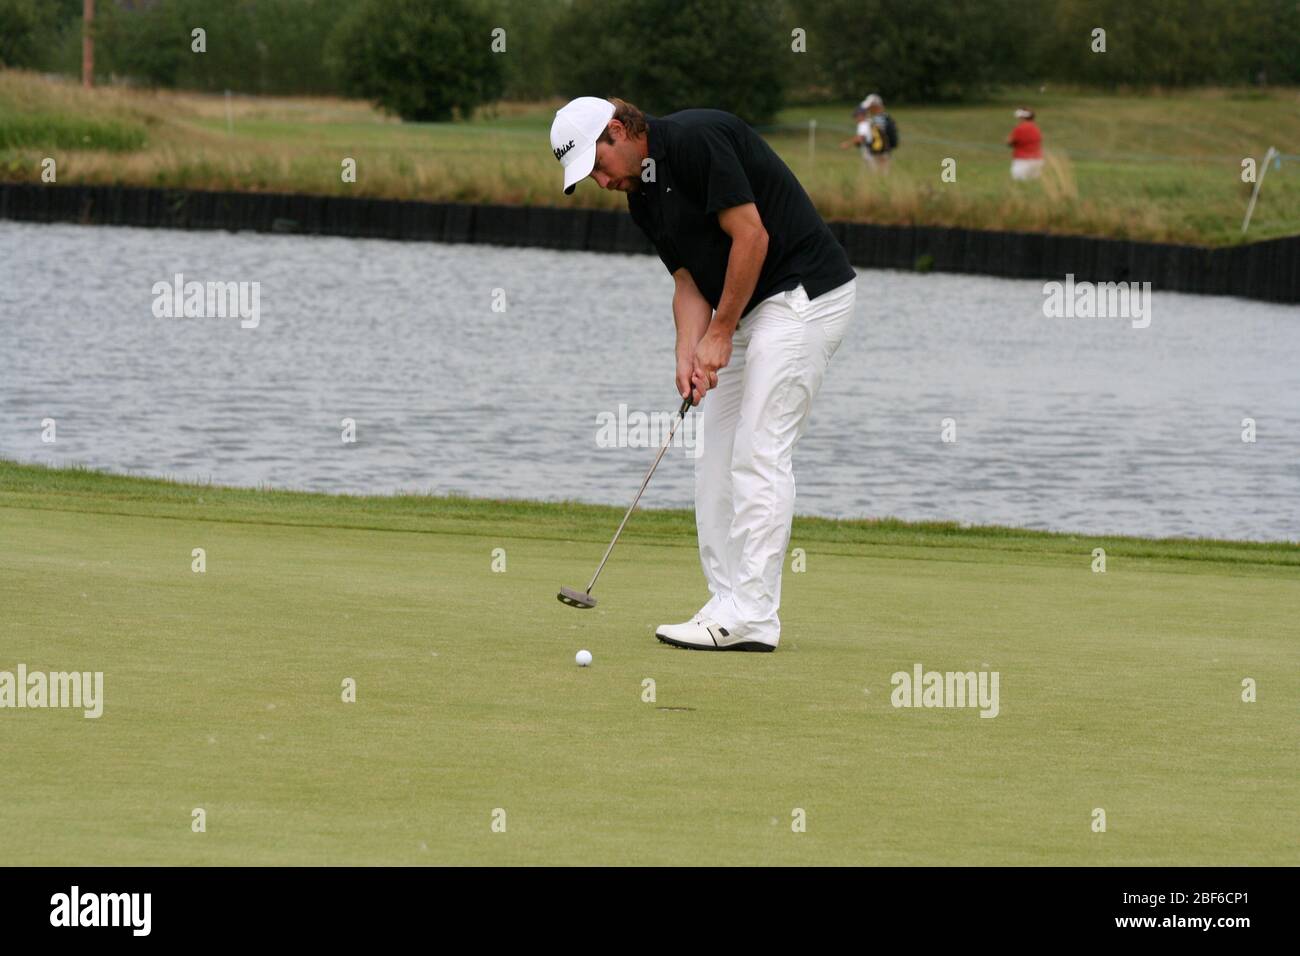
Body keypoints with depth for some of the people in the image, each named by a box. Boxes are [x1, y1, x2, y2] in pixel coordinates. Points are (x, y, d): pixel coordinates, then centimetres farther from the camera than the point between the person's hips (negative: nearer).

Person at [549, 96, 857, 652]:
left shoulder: (696, 140, -17)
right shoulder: (641, 196, 12)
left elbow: (751, 235, -20)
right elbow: (688, 279, 12)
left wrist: (721, 332, -14)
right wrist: (688, 352, -6)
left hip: (805, 293, -10)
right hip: (748, 311, 10)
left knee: (759, 453, -12)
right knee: (716, 455, 8)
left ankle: (750, 616, -11)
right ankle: (732, 606, 9)